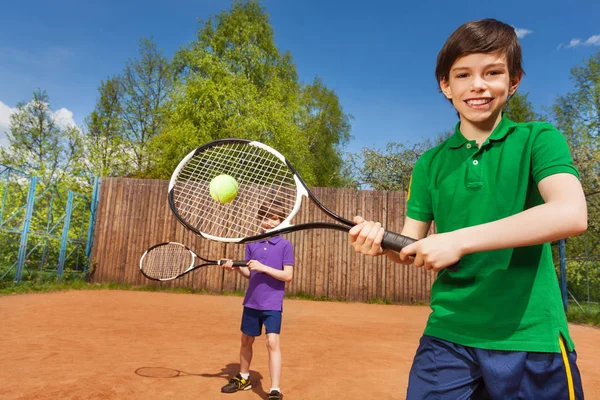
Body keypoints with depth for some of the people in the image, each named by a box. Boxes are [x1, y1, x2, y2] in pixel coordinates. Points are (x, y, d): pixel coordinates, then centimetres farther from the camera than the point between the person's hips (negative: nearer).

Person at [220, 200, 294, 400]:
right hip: (251, 302, 5)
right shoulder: (252, 244, 4)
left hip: (272, 304, -5)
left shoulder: (286, 245, -9)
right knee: (246, 340, 18)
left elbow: (288, 276, -15)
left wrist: (264, 267, -24)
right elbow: (249, 273, 9)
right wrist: (236, 267, -11)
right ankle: (243, 378, 41)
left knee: (272, 343, -12)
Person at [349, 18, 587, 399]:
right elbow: (412, 246, 7)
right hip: (447, 335, 3)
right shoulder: (429, 164, 6)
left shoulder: (538, 139, -2)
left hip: (531, 340, -2)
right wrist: (382, 241, -16)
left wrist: (459, 240, -26)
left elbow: (572, 214, -20)